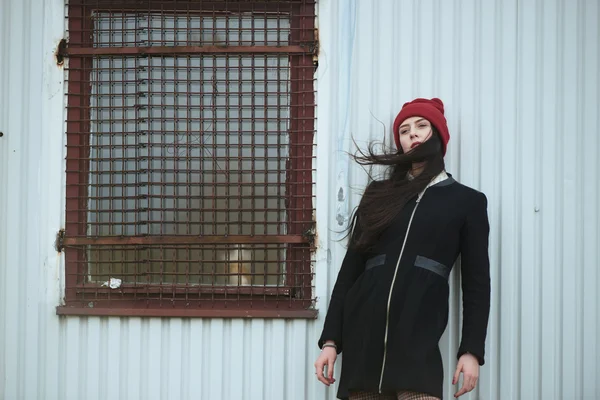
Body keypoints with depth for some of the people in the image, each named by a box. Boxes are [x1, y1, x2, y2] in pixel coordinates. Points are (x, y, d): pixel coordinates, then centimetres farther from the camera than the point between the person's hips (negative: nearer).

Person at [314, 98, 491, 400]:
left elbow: (476, 281, 8)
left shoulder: (467, 201, 11)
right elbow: (350, 268, 12)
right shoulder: (379, 194, 16)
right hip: (362, 336, 3)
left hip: (418, 344, -2)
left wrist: (472, 350, -2)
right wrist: (331, 339, 5)